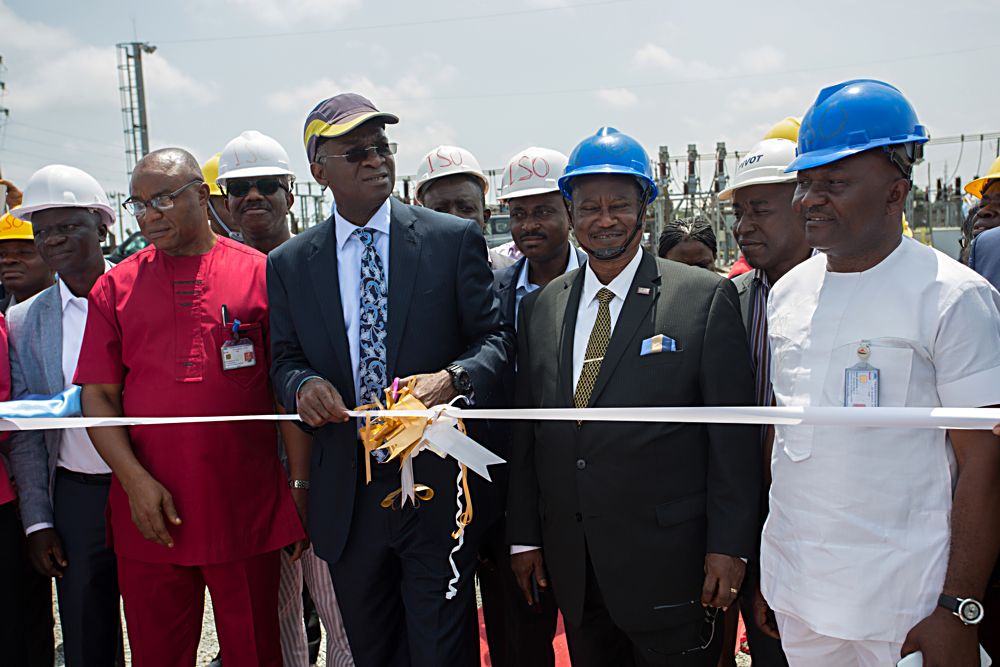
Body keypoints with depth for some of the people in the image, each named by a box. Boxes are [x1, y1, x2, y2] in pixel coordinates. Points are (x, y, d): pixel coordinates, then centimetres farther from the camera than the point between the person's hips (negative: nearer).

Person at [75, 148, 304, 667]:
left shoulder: (259, 273, 1)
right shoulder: (115, 287, 7)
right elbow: (98, 396, 5)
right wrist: (135, 480, -8)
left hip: (246, 508, -2)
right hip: (149, 516, 2)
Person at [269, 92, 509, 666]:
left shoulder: (456, 239, -3)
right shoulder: (289, 263, 4)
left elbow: (494, 338, -2)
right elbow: (285, 358, 10)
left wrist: (451, 378, -23)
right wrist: (303, 385, -14)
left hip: (437, 489, -2)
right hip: (345, 497, 3)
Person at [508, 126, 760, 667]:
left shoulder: (707, 298, -6)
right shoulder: (539, 306, 6)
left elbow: (733, 437, -6)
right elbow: (526, 433, 8)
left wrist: (729, 546, -8)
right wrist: (524, 536, 8)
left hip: (668, 566, -4)